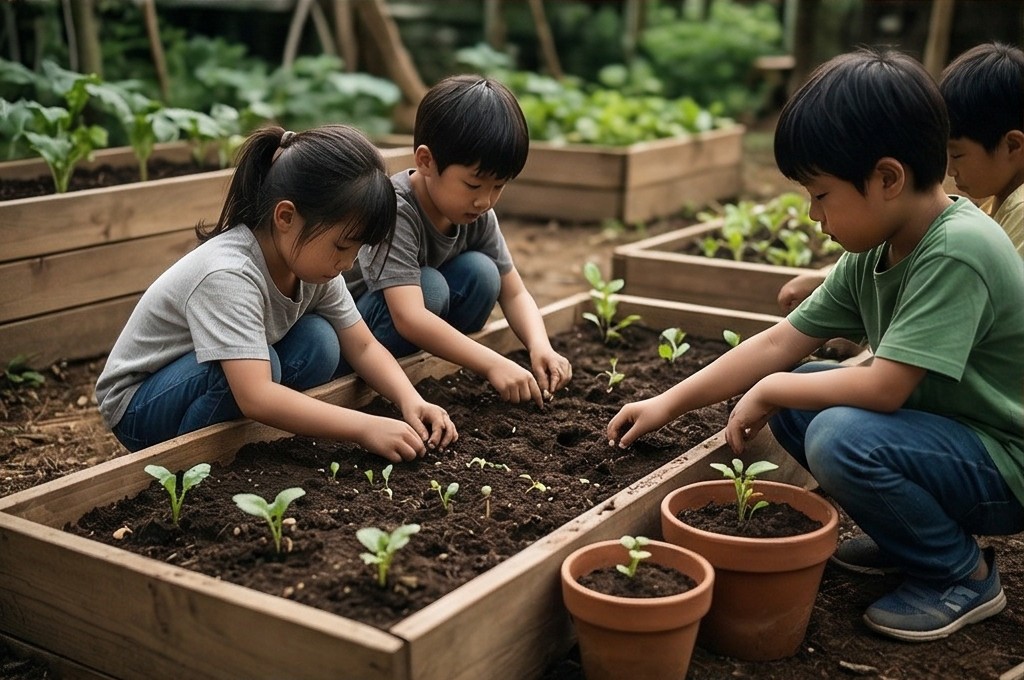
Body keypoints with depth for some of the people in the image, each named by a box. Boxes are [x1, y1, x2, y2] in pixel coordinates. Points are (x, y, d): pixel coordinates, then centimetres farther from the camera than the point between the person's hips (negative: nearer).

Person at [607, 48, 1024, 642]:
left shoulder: (958, 251, -27)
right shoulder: (873, 254, -1)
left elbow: (883, 387, -32)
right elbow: (779, 343, 2)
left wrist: (770, 391, -17)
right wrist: (667, 405, 1)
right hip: (938, 427, 8)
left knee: (842, 436, -30)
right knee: (790, 400, 1)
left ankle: (963, 575, -4)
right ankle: (908, 535, 13)